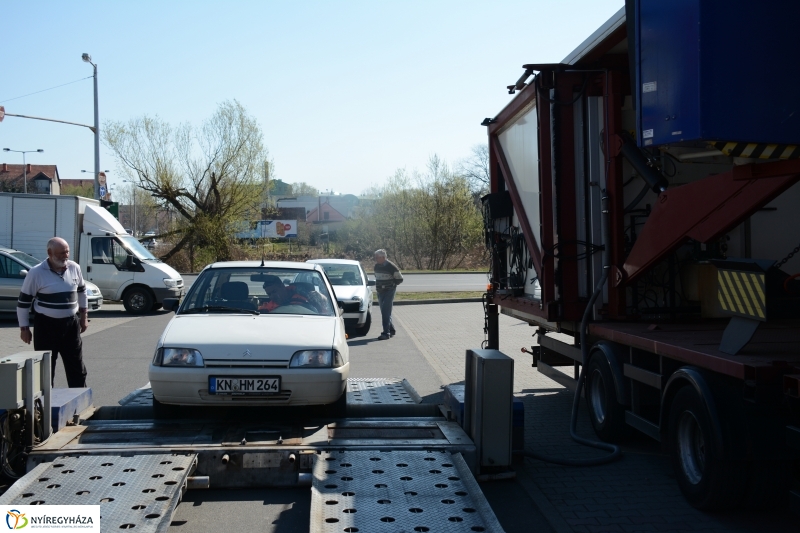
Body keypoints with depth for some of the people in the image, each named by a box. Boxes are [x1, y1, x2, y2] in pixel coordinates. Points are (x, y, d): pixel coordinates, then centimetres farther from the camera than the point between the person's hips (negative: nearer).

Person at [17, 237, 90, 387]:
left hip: (71, 324, 4)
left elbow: (81, 291, 17)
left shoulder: (74, 268, 2)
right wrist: (24, 328, -5)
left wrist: (84, 316, 16)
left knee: (77, 368, 11)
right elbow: (23, 301, -6)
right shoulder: (36, 273, -11)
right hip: (46, 325, -4)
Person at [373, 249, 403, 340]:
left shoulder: (391, 266, -14)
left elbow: (400, 279, -7)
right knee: (384, 312, 11)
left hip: (389, 291, -7)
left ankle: (386, 333, -13)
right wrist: (378, 285, 12)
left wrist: (391, 285, -8)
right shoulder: (376, 266, 6)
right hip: (380, 291, 7)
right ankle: (391, 330, 25)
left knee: (385, 311, -14)